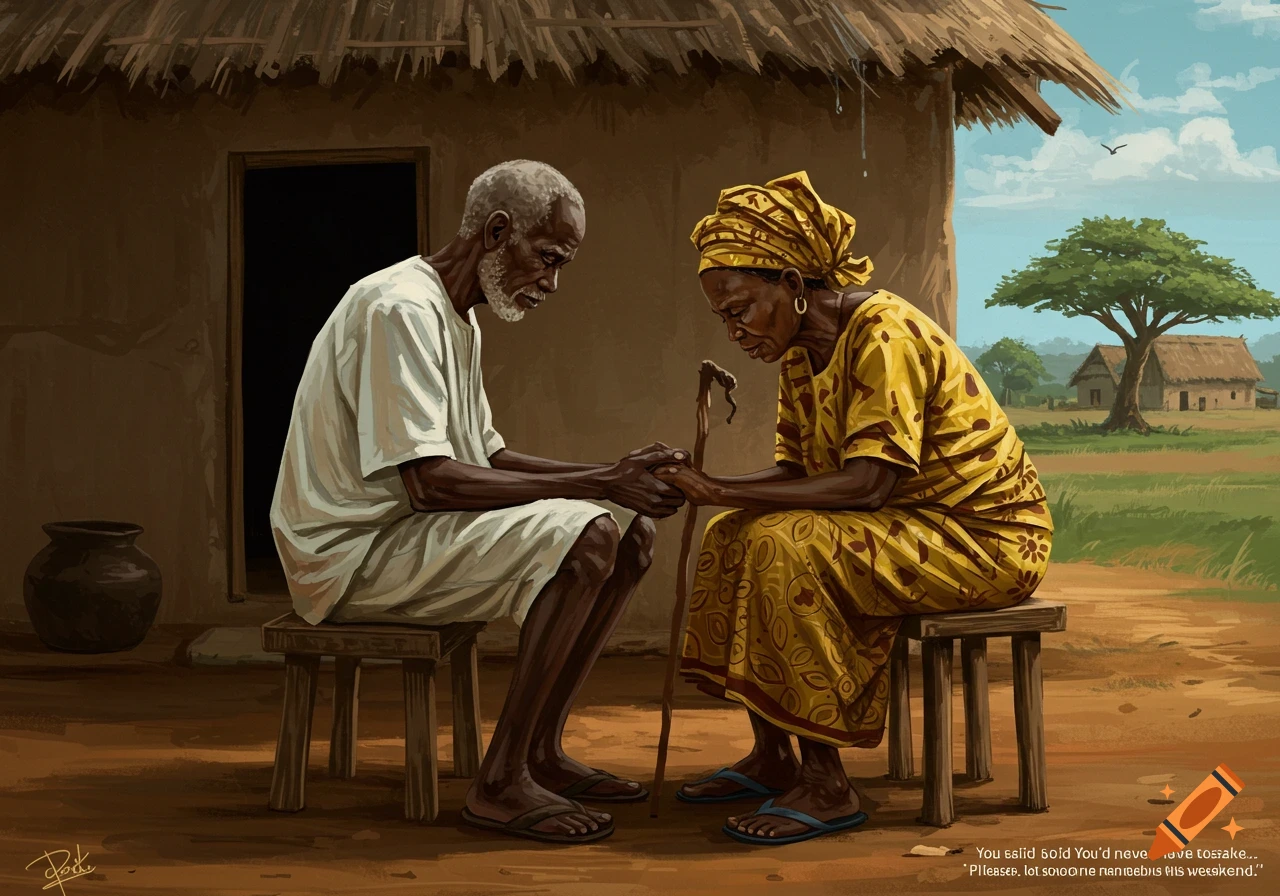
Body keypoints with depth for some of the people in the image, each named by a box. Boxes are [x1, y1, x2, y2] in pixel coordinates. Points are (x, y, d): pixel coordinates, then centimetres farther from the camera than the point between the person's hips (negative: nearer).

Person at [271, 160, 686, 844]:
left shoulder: (457, 318, 16)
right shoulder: (401, 308, -18)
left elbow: (490, 458, 16)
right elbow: (430, 481, -25)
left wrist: (614, 474, 2)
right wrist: (594, 485, -23)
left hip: (414, 531, 10)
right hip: (355, 550, -10)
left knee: (631, 530, 4)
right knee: (585, 538, -25)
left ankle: (540, 753, 3)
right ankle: (500, 782, -20)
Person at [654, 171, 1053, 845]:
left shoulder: (883, 334, -21)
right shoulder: (801, 352, 7)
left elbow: (869, 484, -29)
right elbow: (794, 471, 5)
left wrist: (725, 491, -29)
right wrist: (708, 486, -15)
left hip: (984, 536, -10)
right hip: (911, 529, 10)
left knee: (785, 548, -27)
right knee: (732, 538, 2)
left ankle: (827, 786, -23)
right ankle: (773, 756, 4)